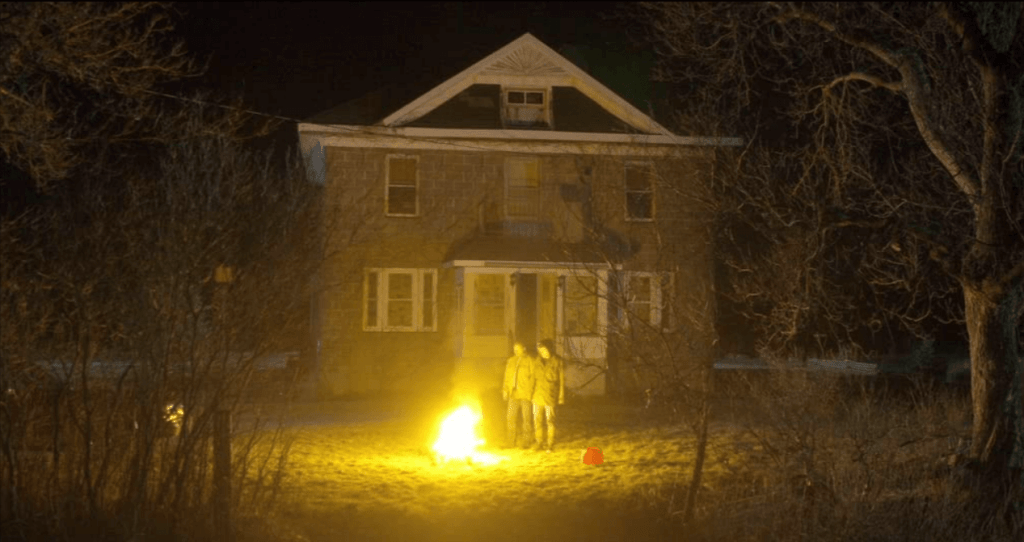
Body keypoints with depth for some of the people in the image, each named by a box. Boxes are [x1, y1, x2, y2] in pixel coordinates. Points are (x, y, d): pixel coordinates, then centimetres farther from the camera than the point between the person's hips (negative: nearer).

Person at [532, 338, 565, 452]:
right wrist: (532, 392, 10)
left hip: (550, 397, -5)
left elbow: (562, 381, -3)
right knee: (537, 420, 8)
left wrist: (561, 397, -6)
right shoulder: (538, 361, 10)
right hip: (537, 395, 5)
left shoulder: (558, 362, -4)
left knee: (550, 420, -2)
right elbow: (535, 377, 15)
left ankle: (550, 444, 7)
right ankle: (539, 441, 20)